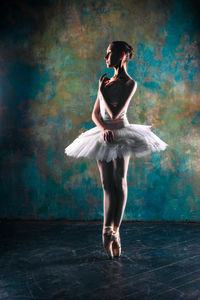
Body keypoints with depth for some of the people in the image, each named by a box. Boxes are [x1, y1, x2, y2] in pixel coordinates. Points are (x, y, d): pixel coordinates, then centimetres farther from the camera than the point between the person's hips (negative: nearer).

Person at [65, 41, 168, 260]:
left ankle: (113, 230, 6)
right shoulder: (107, 82, 14)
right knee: (107, 185, 5)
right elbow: (95, 114, 8)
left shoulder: (129, 83, -5)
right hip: (103, 136, 6)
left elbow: (115, 113, -17)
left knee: (119, 183, -3)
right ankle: (108, 231, 11)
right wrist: (104, 129, -12)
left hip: (121, 135, -6)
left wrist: (102, 91, -5)